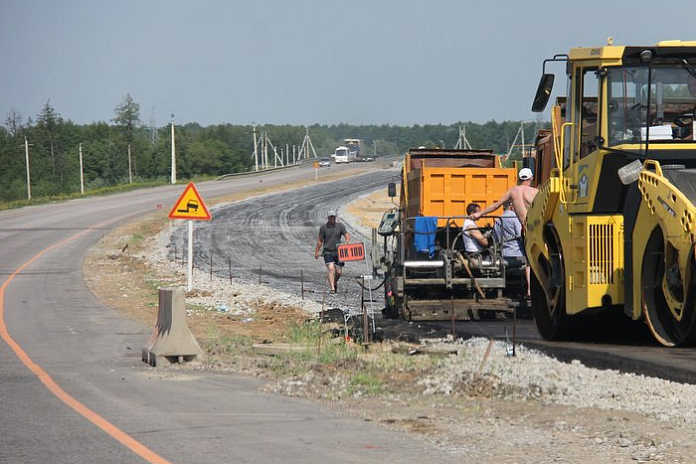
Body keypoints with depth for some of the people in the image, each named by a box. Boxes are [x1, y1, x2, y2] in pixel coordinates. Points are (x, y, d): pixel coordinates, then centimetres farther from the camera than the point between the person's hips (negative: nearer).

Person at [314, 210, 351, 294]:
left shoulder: (340, 226, 6)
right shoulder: (323, 227, 3)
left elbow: (346, 234, -4)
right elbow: (320, 240, 9)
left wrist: (348, 240, -27)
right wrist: (317, 251, 9)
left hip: (338, 252, 2)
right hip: (327, 252, -2)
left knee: (339, 271, 3)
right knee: (331, 268, -21)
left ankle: (335, 283, 34)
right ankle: (332, 288, -25)